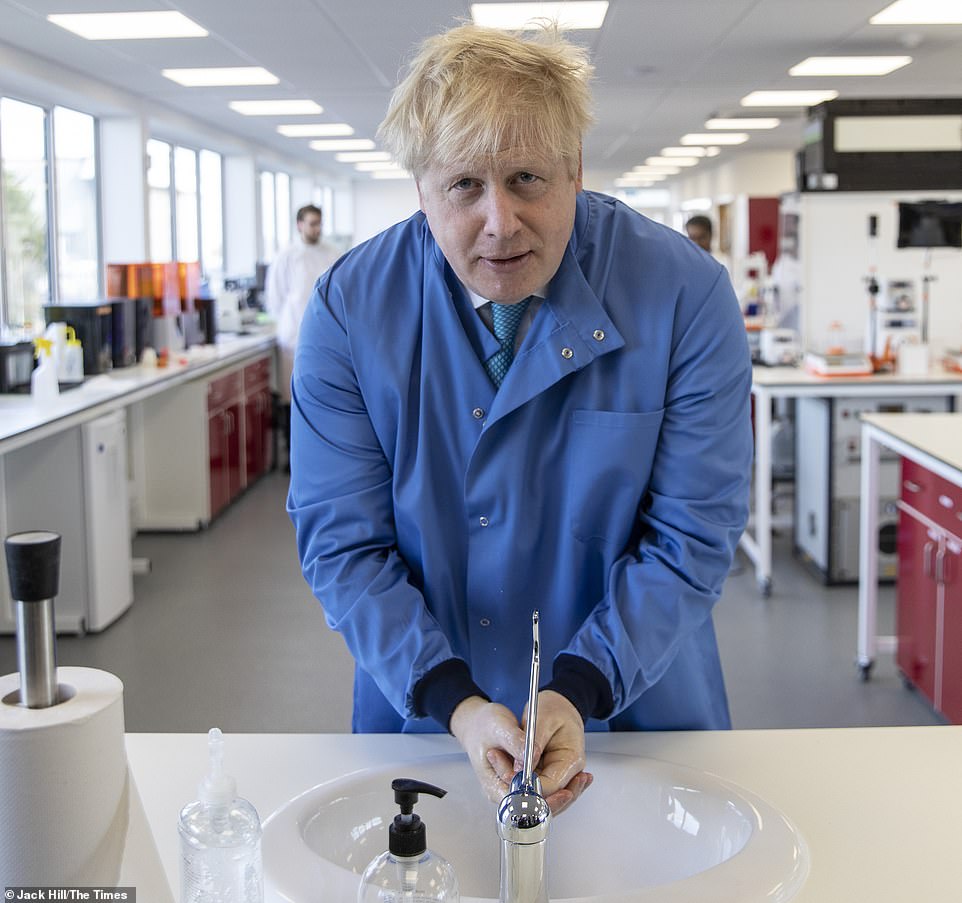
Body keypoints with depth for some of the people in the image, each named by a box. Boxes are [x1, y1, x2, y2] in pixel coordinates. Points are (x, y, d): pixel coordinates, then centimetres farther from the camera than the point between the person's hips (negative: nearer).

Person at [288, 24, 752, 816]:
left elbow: (689, 535, -11)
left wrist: (577, 692, -23)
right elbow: (341, 541, -9)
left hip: (634, 715, 0)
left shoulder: (686, 294, -13)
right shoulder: (349, 307, -10)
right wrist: (456, 706, -22)